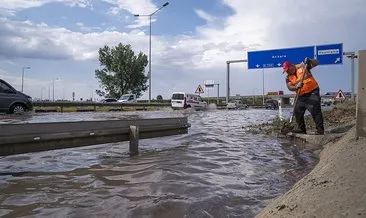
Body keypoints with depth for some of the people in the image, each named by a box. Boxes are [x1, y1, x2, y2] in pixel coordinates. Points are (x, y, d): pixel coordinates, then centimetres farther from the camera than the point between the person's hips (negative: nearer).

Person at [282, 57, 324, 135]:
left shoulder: (302, 66, 0)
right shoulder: (288, 78, 8)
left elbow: (316, 63, 0)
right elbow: (290, 87, -7)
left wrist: (309, 61, -18)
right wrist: (296, 86, -26)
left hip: (312, 92, -6)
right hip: (301, 96, 6)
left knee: (315, 111, -12)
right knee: (297, 111, 7)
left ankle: (320, 130, -8)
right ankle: (301, 128, 21)